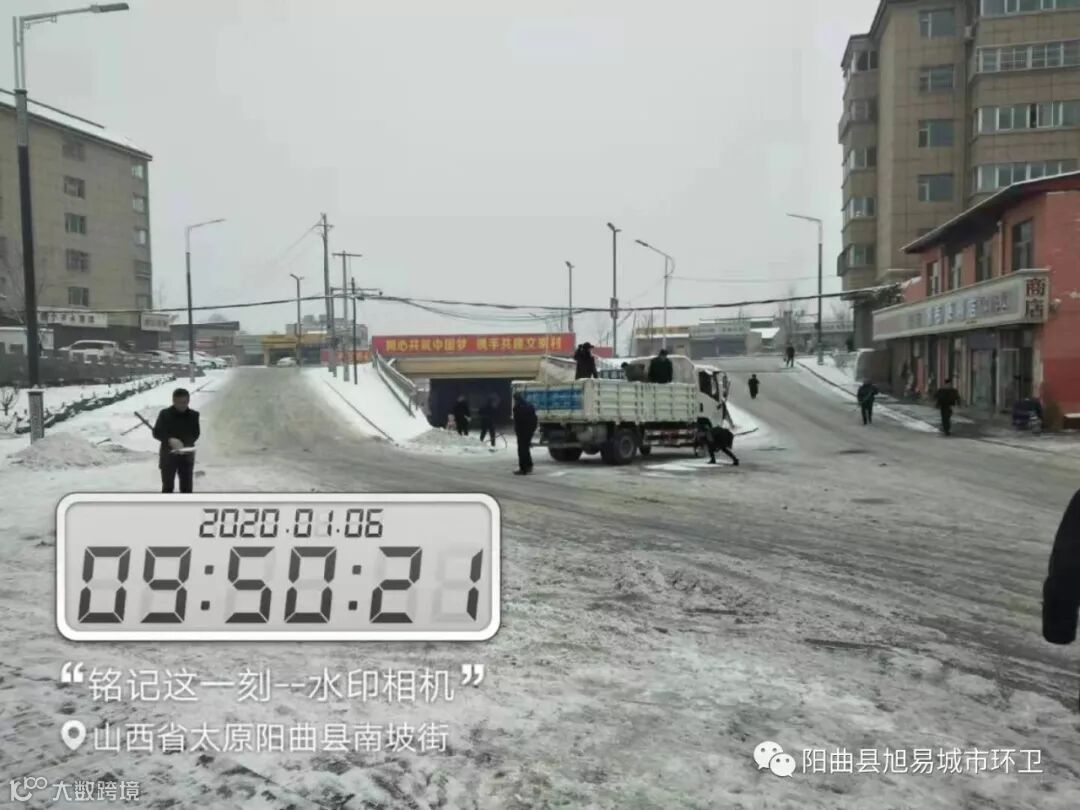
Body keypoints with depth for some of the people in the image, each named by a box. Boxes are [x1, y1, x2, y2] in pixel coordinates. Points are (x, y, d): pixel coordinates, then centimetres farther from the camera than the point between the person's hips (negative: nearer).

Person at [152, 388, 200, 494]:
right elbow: (156, 433, -9)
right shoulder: (165, 414, -8)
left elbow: (195, 434, 3)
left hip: (186, 456, 2)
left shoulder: (193, 415, -2)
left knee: (187, 486, 9)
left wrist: (186, 444, -17)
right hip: (168, 455, -2)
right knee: (167, 486, 6)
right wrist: (170, 440, -28)